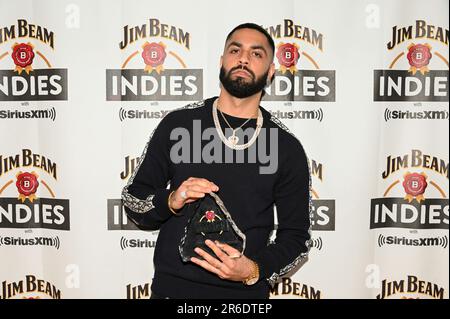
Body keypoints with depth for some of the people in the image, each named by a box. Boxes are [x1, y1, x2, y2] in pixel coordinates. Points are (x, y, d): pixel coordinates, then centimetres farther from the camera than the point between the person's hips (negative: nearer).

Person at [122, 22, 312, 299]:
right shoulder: (177, 124, -3)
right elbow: (133, 200, 3)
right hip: (173, 286, 1)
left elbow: (297, 235, 1)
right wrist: (170, 201, -17)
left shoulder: (288, 148, -4)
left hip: (246, 291, 0)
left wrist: (254, 270, -16)